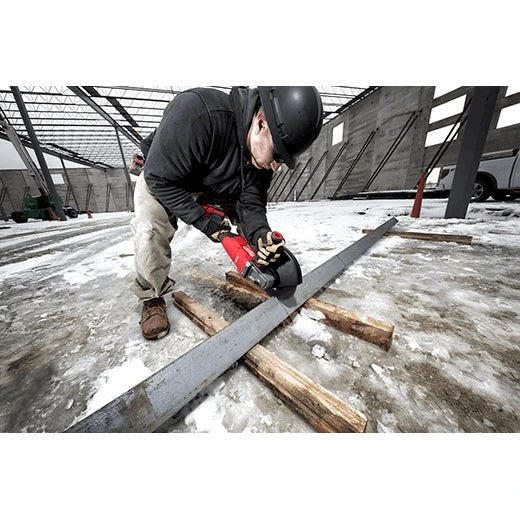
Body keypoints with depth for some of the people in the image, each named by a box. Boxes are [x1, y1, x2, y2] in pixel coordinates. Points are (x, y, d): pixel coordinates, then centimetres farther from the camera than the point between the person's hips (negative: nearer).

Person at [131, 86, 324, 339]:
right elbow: (161, 179, -33)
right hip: (161, 178, -3)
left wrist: (260, 235, -39)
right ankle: (152, 297, -4)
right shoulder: (196, 112, -37)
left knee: (253, 223, -7)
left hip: (212, 190, 4)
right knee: (151, 227, -31)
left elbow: (251, 203, -20)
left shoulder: (262, 157, -18)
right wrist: (204, 221, -31)